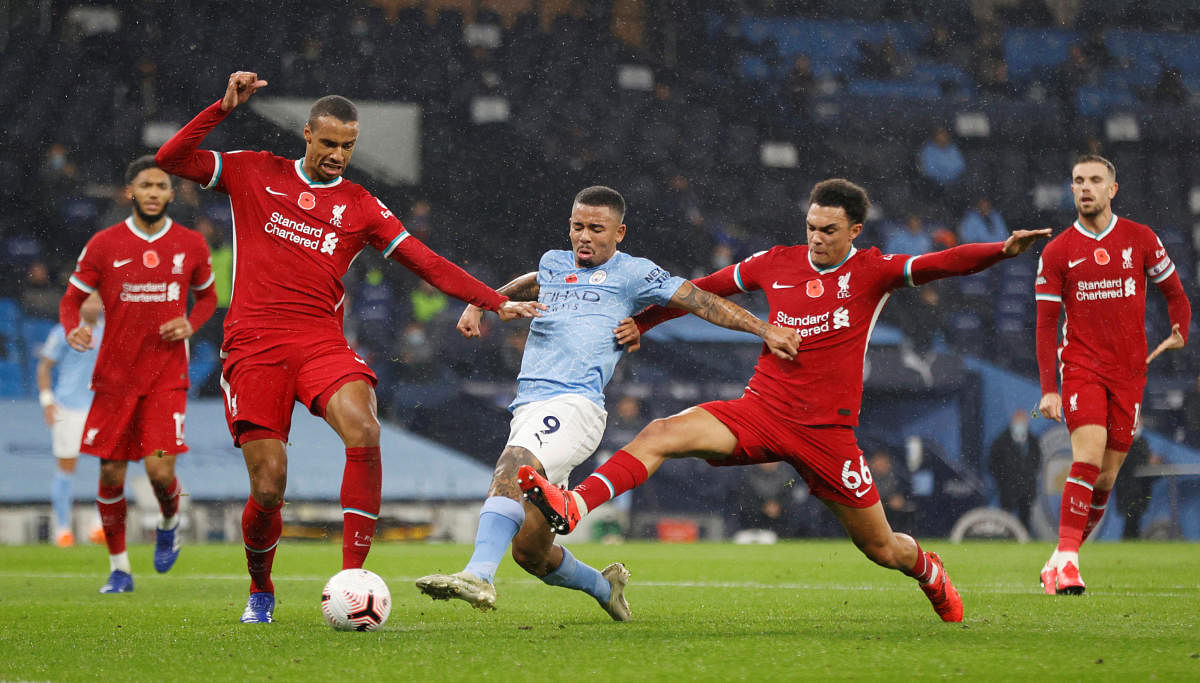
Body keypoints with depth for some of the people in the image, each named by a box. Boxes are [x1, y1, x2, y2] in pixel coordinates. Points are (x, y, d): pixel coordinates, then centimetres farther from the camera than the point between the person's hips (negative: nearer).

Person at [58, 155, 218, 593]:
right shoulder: (104, 245, -2)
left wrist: (191, 324, -4)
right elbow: (72, 299, 5)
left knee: (159, 470, -14)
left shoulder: (190, 245, 2)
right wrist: (74, 329, -17)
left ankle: (169, 523, 20)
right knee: (111, 475, 1)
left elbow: (207, 296, 17)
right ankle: (119, 568, 17)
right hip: (114, 375, 1)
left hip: (167, 376, -1)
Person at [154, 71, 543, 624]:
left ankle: (351, 579, -23)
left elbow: (427, 264, 9)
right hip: (253, 345, -1)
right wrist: (224, 107, -5)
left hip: (321, 343, 1)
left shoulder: (361, 208, 12)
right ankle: (260, 591, 21)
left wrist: (496, 302, -1)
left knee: (363, 433, -29)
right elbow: (170, 160, 5)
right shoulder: (255, 174, 10)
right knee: (268, 485, -9)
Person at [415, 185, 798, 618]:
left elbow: (700, 302, 10)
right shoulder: (553, 263, 24)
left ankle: (479, 576, -51)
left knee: (512, 468, -37)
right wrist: (479, 305, 38)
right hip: (528, 409, 6)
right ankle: (604, 587, 32)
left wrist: (765, 330, 8)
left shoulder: (632, 273, 7)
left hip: (575, 405, -6)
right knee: (529, 552, 4)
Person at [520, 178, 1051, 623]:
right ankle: (570, 510, -36)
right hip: (761, 411, 2)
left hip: (827, 432, -2)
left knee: (881, 548, 7)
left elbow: (941, 264, -17)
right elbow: (703, 290, 19)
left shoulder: (872, 271, -2)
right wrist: (642, 322, 16)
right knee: (663, 433, -24)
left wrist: (1003, 250, -33)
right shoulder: (777, 263, 6)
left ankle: (928, 570, 44)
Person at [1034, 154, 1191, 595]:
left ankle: (1060, 563, 16)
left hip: (1129, 370, 2)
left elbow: (1175, 294, 15)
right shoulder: (1057, 252, 2)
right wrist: (1048, 389, -5)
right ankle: (1066, 558, -24)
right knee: (1088, 455, -23)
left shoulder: (1141, 239, 4)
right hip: (1081, 366, -2)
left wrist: (1180, 333, -1)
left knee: (1106, 477, 2)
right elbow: (1045, 325, 2)